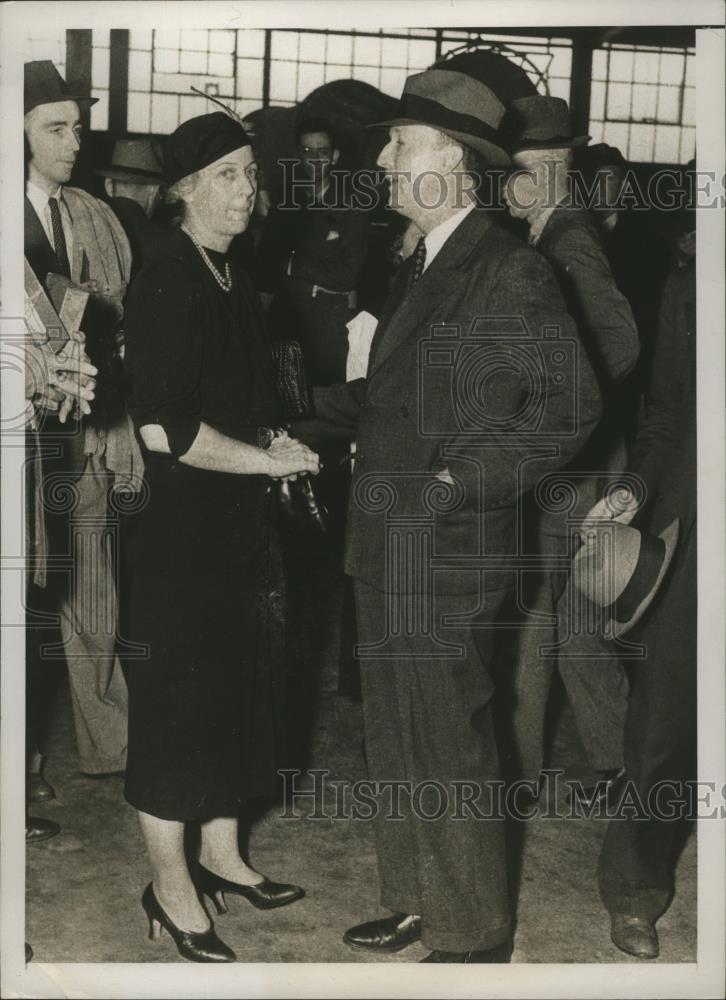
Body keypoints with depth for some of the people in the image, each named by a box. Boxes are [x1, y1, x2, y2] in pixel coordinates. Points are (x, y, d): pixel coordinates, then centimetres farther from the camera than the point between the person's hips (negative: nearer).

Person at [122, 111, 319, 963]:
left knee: (235, 691, 15)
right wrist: (268, 458, -13)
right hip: (178, 531, -9)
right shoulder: (164, 287, -16)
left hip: (234, 526, 9)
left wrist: (273, 446, 4)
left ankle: (220, 857, 31)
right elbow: (164, 430, -22)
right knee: (175, 700, 2)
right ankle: (171, 889, 16)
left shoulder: (231, 282, 11)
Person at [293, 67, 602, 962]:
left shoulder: (512, 274, -13)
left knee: (447, 748, 2)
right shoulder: (417, 270, 14)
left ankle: (475, 937, 20)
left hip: (450, 553, -9)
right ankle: (417, 900, 35)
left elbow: (572, 403, -18)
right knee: (393, 739, 18)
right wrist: (297, 426, 13)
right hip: (388, 547, 9)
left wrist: (469, 481, -20)